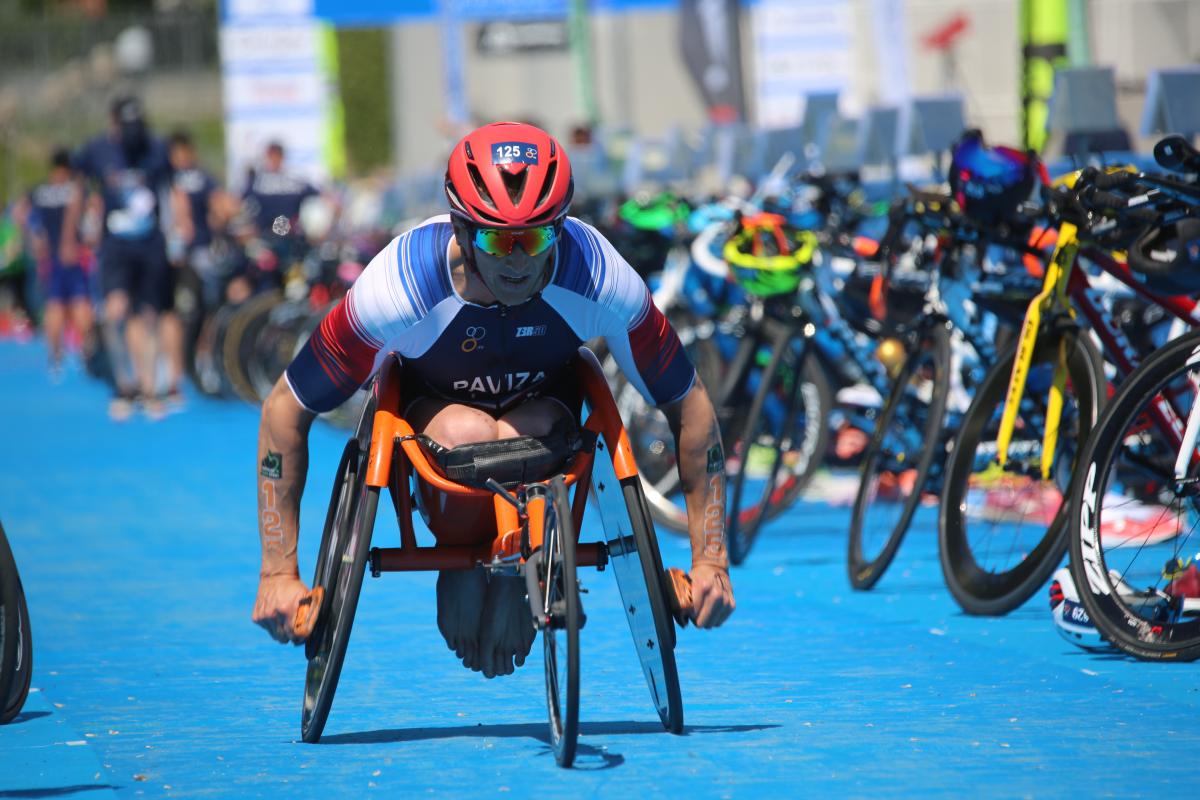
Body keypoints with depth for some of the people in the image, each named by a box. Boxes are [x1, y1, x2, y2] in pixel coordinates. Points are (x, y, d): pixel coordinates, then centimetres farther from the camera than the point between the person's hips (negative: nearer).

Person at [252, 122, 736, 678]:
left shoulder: (603, 281, -31)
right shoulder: (401, 284, -34)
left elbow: (689, 407, -16)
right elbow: (285, 409, -23)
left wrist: (710, 562, -16)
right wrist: (278, 574, -23)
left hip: (544, 407, 1)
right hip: (432, 405, -1)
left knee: (521, 439, -37)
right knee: (468, 435, -37)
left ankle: (512, 575, -4)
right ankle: (460, 574, -6)